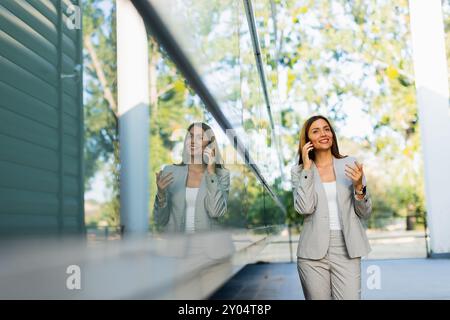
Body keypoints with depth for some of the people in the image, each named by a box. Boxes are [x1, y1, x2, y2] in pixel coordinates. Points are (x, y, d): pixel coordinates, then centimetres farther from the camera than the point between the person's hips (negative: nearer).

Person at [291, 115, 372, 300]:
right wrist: (307, 168, -9)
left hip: (346, 250, 0)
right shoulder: (299, 171, 4)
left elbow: (365, 213, 7)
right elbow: (304, 208, -12)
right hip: (313, 251, 0)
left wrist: (359, 186, -12)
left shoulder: (350, 165, 5)